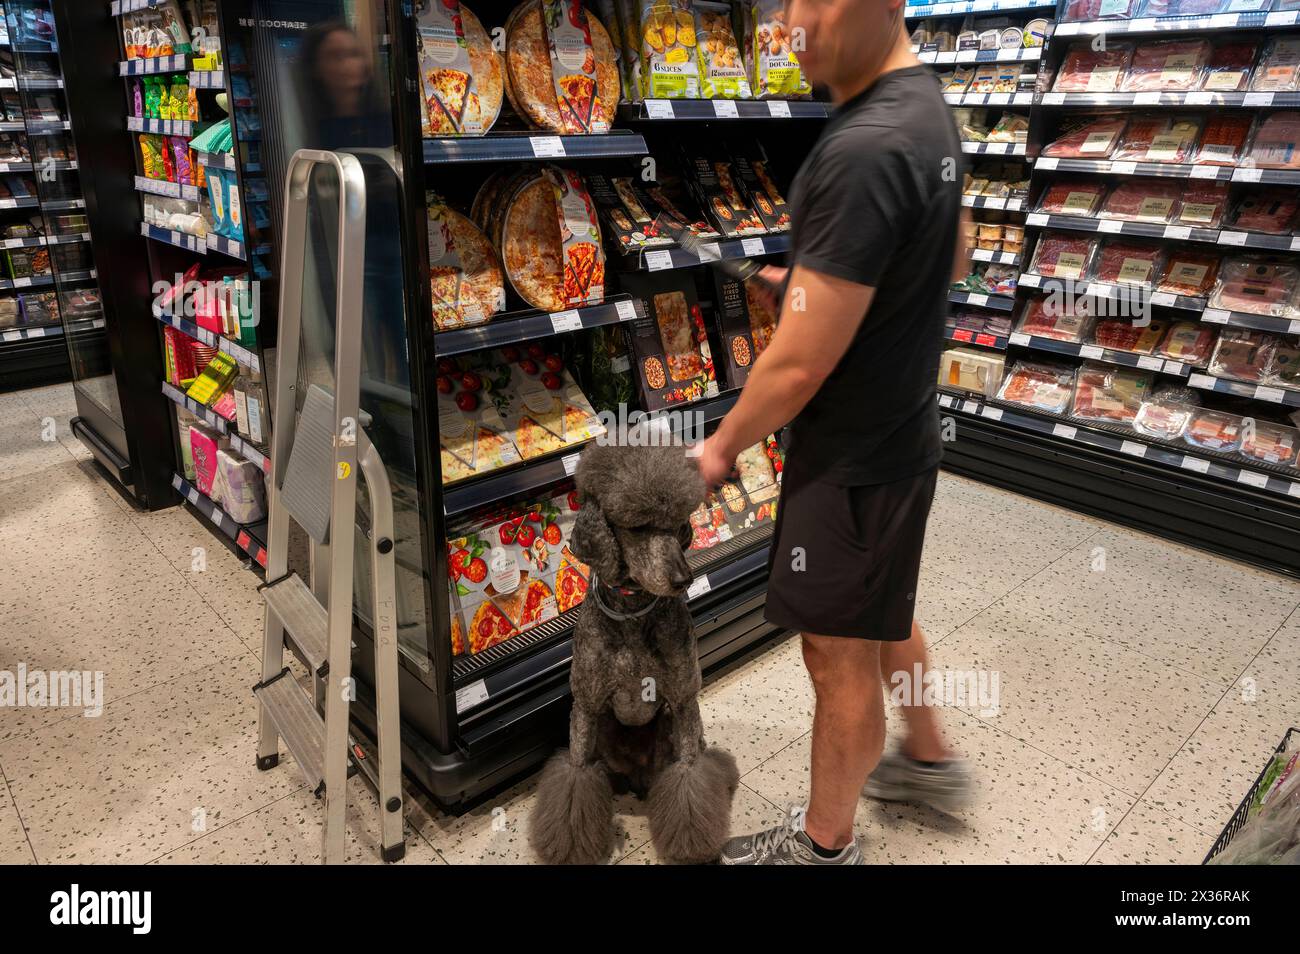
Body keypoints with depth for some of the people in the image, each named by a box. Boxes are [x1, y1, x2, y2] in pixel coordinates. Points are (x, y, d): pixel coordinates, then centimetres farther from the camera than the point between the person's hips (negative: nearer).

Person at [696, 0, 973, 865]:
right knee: (884, 614, 27)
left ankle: (826, 843, 32)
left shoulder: (863, 152, -28)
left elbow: (800, 366, -26)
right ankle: (929, 759, 50)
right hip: (904, 429, 10)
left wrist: (721, 448, -10)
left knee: (840, 654, 9)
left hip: (853, 457, -10)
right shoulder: (927, 103, 4)